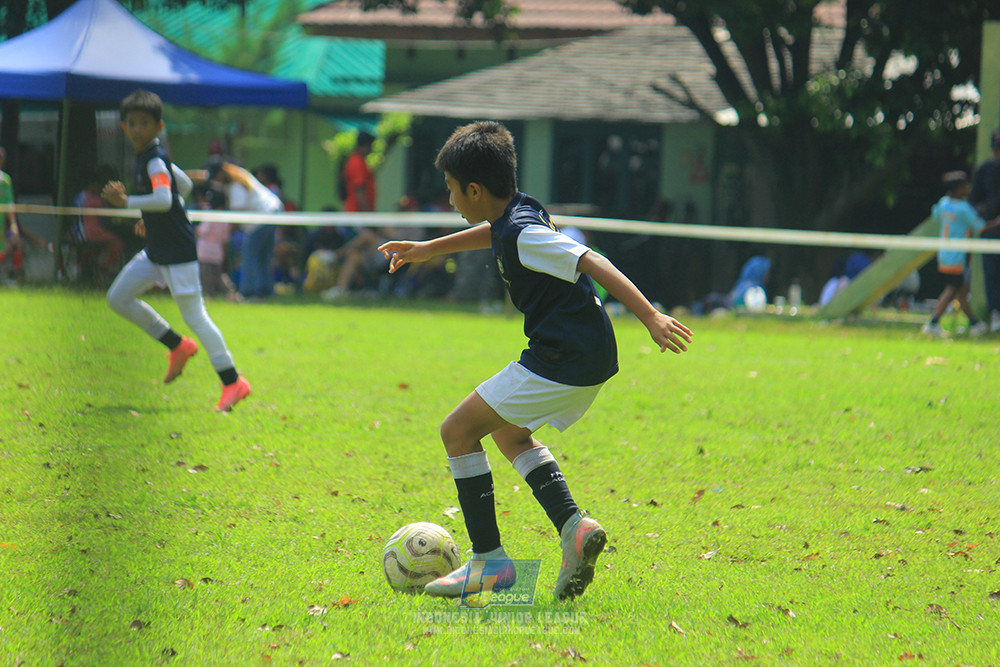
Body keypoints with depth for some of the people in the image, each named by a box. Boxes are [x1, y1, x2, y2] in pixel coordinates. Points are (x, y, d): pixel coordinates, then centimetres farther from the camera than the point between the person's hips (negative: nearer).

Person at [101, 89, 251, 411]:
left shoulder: (155, 161, -18)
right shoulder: (151, 157, 10)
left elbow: (164, 199, -36)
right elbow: (184, 184, 24)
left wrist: (126, 202, -35)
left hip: (178, 251, -10)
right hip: (156, 251, 10)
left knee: (194, 315, -7)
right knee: (118, 298, 11)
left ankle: (232, 382, -1)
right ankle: (178, 345, 20)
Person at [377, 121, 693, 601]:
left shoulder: (523, 234, -18)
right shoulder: (516, 215, 12)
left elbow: (593, 264, -26)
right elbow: (493, 234, 37)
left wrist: (650, 317, -32)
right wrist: (428, 250, 47)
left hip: (564, 360, -10)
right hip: (589, 358, 10)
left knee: (458, 431, -1)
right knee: (508, 432, 28)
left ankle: (489, 562, 0)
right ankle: (573, 527, 10)